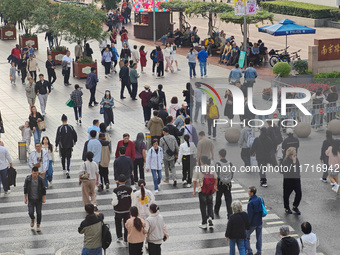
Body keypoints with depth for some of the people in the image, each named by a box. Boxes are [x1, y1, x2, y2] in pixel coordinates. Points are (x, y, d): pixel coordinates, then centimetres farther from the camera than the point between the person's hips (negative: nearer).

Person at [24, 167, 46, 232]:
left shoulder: (40, 179, -11)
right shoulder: (28, 179, -11)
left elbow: (43, 189, -1)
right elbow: (25, 188, 0)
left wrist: (44, 198, 1)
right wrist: (25, 198, 2)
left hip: (39, 199, 0)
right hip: (31, 199, 0)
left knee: (39, 213, 4)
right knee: (31, 213, -5)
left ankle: (38, 226, 23)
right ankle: (32, 219, 31)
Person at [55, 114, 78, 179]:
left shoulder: (60, 128, -12)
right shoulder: (71, 127, -6)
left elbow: (57, 138, -12)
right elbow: (75, 135, 2)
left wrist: (56, 146, -6)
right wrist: (74, 141, 21)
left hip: (62, 146, -1)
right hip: (69, 145, 1)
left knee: (63, 158, 19)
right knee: (68, 158, 4)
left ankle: (64, 169, 32)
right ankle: (68, 171, -12)